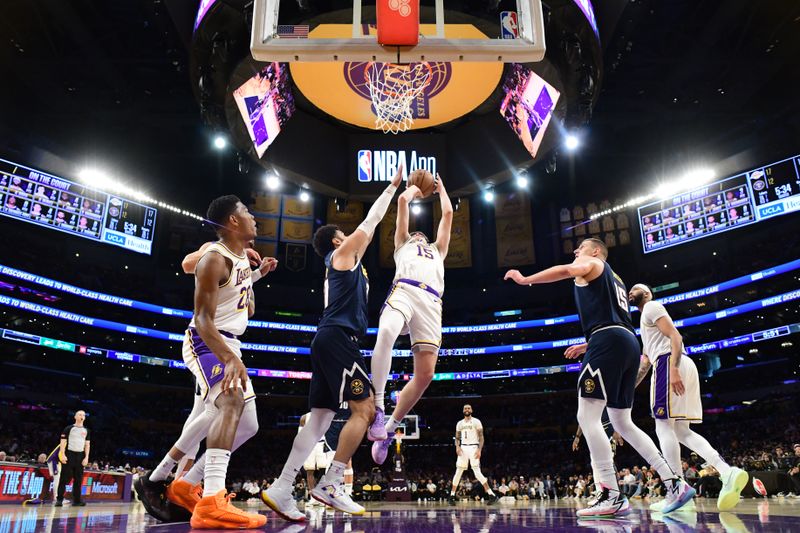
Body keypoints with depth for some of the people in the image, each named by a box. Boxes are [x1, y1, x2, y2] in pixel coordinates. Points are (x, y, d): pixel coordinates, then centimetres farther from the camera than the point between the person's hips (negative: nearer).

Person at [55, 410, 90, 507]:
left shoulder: (86, 430, 12)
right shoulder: (69, 428, 0)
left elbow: (87, 444, 11)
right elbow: (63, 442, -3)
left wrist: (86, 457, 2)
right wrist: (63, 455, -14)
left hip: (80, 456, 4)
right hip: (69, 454, -4)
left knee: (78, 479, 4)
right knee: (64, 478, -5)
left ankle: (76, 500, 8)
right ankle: (59, 499, -1)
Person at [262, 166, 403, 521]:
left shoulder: (347, 260, 29)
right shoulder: (341, 253, 5)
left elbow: (370, 228, 36)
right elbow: (369, 222, 9)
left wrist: (394, 193, 41)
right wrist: (392, 186, 19)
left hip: (329, 340, 10)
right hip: (338, 337, -9)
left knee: (321, 418, 3)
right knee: (365, 409, -10)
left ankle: (281, 490, 0)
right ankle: (330, 484, -12)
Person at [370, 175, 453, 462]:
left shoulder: (437, 251, 43)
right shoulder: (402, 244, 34)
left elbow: (448, 213, 41)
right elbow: (402, 201, 31)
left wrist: (441, 189, 55)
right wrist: (414, 188, 49)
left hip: (431, 302, 3)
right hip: (404, 291, -3)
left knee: (425, 374, -10)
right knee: (385, 334, -38)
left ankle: (389, 428, 4)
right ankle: (377, 406, -29)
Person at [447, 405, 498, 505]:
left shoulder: (476, 421, -2)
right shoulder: (459, 423, 12)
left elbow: (481, 437, -5)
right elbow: (457, 437, 16)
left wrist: (479, 450, -16)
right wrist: (457, 447, -4)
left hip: (473, 448, -4)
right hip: (463, 448, 4)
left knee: (477, 472, -12)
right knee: (458, 472, 3)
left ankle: (491, 495, -7)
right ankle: (452, 496, 9)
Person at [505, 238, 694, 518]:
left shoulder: (591, 264, 10)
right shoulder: (614, 279, 34)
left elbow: (564, 271, -12)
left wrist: (524, 279, -4)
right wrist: (585, 346, 36)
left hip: (609, 341, -9)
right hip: (629, 344, 9)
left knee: (588, 417, -11)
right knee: (622, 422, 15)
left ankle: (612, 496, -16)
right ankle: (675, 483, 11)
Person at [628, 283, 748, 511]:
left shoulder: (652, 306, 4)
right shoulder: (646, 320, 32)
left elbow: (675, 336, -10)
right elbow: (645, 360, 33)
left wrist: (673, 369, -23)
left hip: (669, 364, -9)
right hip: (682, 367, 9)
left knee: (664, 426, -10)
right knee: (681, 431, 7)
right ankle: (728, 472, -8)